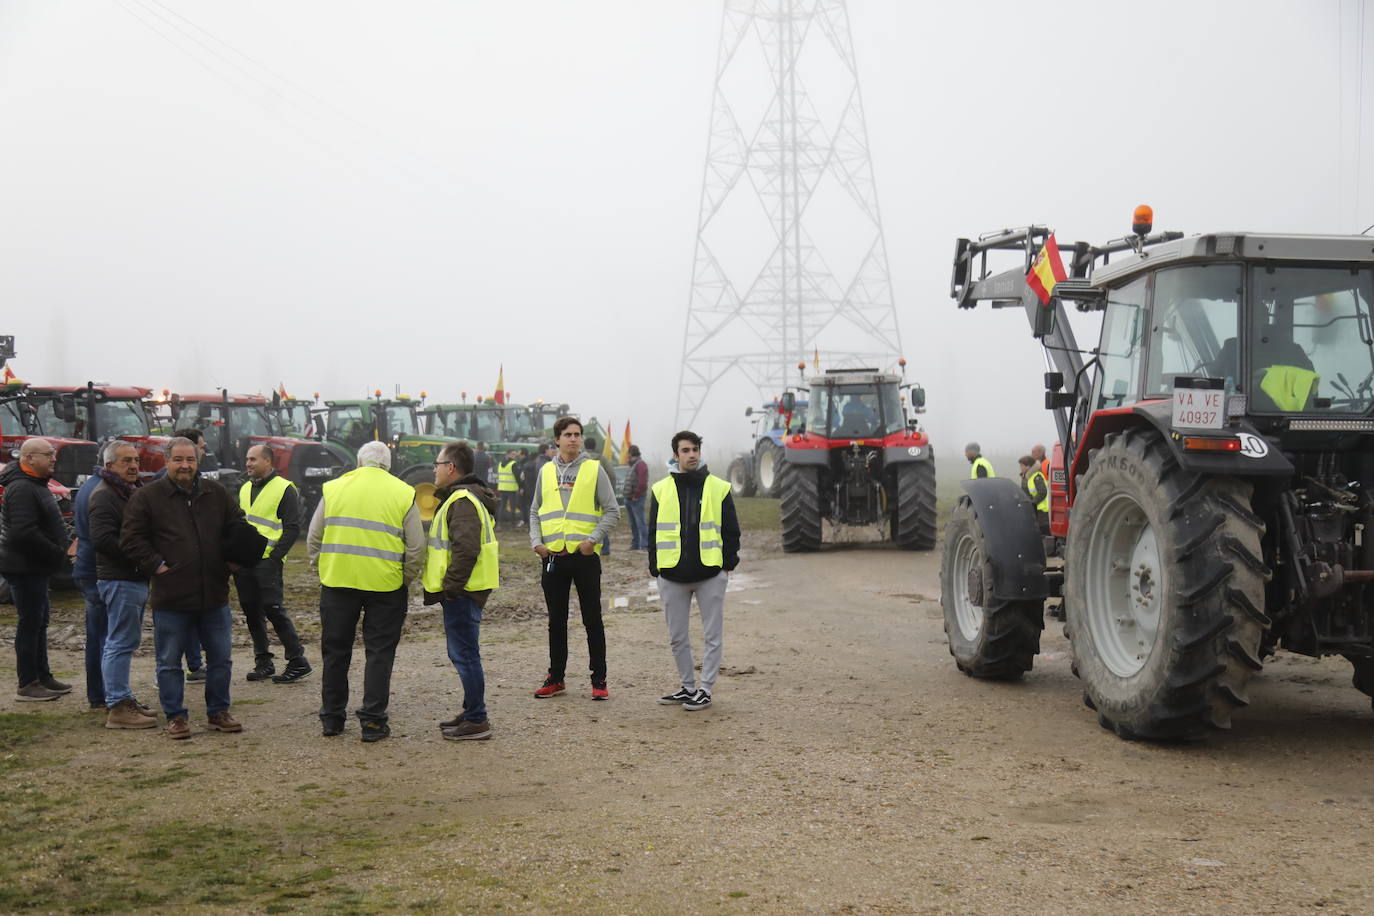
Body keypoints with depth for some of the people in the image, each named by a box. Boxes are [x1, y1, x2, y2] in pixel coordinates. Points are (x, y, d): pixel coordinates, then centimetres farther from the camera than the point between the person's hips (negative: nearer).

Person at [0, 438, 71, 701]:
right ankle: (27, 685, 1)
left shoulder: (35, 485, 15)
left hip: (36, 568, 11)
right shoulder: (21, 489, -19)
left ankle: (43, 677, 24)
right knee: (30, 624, -5)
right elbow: (25, 533, -27)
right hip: (25, 568, -11)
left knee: (39, 623, 16)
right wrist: (58, 553, -19)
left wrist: (59, 551, 9)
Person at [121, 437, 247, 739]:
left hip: (214, 595, 3)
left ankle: (218, 712, 23)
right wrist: (157, 565, -12)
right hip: (170, 598, -3)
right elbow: (131, 539, -4)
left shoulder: (216, 493, 8)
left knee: (221, 658, 10)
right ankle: (175, 717, 18)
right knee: (170, 662, 6)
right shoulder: (147, 497, -2)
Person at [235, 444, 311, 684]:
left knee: (273, 609, -10)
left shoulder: (285, 489, -5)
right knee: (251, 611, 8)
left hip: (267, 560, -7)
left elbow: (292, 528, -9)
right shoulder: (245, 489, 17)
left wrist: (275, 557, -16)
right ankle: (263, 662, 18)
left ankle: (297, 662, -4)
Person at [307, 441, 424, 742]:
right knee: (379, 653, 7)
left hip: (337, 582, 2)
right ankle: (373, 721, 6)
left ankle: (331, 719, 21)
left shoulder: (333, 488, 5)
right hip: (385, 585, -2)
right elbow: (416, 548, -2)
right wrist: (406, 579, 11)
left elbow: (313, 540, 8)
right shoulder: (404, 494, 0)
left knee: (335, 651, 13)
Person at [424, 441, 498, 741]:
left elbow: (466, 548, -26)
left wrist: (450, 587, -22)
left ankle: (477, 721, -2)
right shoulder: (460, 497, 19)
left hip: (462, 593, -11)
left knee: (464, 654, -7)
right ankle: (471, 711, 27)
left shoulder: (462, 501, -16)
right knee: (463, 654, 18)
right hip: (462, 591, 11)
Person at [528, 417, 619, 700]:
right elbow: (535, 511, 16)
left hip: (585, 555, -3)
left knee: (592, 620, 2)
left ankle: (599, 680, 9)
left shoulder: (594, 469, -1)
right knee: (556, 621, 11)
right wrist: (537, 541, 1)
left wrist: (593, 539, -13)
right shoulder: (546, 471, 10)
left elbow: (612, 510, -2)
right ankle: (555, 677, 21)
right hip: (553, 557, 3)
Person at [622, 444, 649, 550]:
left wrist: (636, 496, -19)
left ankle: (644, 545, -13)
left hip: (636, 499, -10)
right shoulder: (632, 465, 19)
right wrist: (624, 494, 12)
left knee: (640, 522, -12)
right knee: (633, 523, 14)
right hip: (628, 499, 10)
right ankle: (635, 544, 20)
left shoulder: (640, 464, -11)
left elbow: (642, 483, -21)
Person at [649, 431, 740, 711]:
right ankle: (688, 687, 22)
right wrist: (654, 568, 4)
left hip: (710, 574, -2)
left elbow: (731, 530, 6)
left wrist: (728, 565, -1)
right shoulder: (661, 490, 6)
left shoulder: (719, 488, 3)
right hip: (672, 575, 2)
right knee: (677, 637, 8)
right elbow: (654, 532, 10)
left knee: (712, 635, 2)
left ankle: (705, 689, 11)